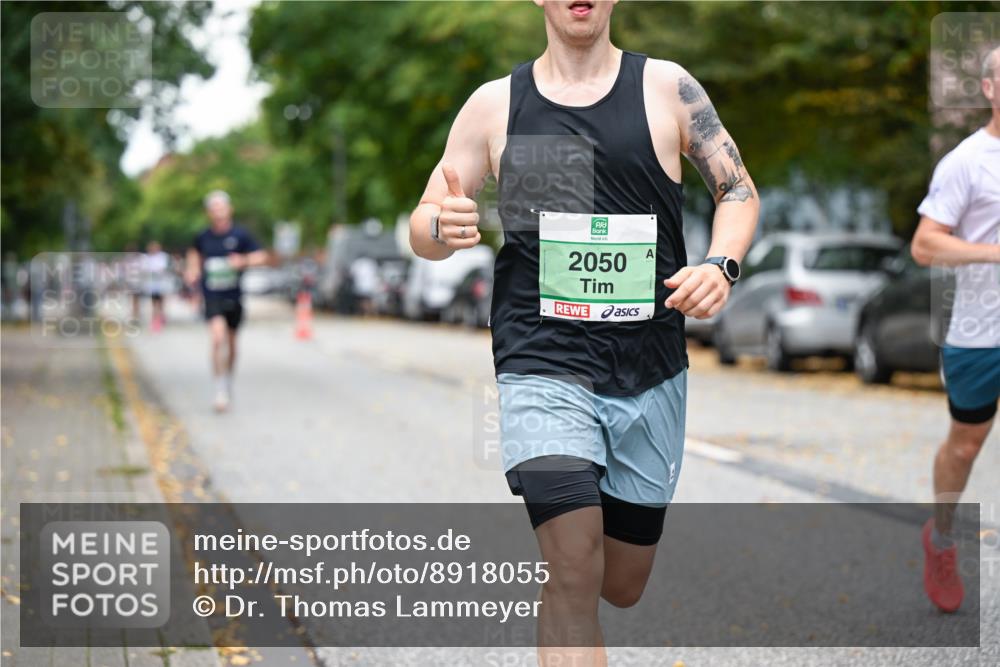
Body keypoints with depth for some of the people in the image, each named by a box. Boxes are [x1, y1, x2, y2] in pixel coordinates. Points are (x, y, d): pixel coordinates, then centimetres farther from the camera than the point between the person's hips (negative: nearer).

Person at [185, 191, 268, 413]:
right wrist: (193, 270, 7)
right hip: (212, 295, -1)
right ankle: (220, 389, -18)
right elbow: (194, 252, 22)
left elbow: (261, 256, -3)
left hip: (234, 295, 1)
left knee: (231, 341, 15)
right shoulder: (203, 237, 0)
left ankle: (228, 380, 40)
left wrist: (243, 260, -21)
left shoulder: (240, 235, -5)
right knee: (218, 336, -21)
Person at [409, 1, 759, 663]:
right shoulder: (495, 103, 4)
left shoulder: (666, 87, 3)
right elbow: (424, 229, 8)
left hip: (650, 373, 2)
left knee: (622, 586, 13)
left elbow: (738, 190, 9)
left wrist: (721, 265, -11)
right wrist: (442, 226, -17)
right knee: (576, 574, -19)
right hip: (543, 365, -2)